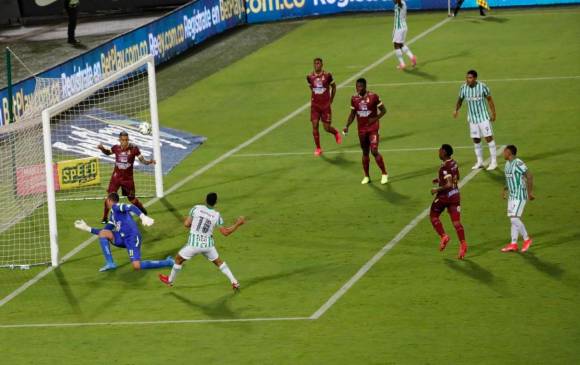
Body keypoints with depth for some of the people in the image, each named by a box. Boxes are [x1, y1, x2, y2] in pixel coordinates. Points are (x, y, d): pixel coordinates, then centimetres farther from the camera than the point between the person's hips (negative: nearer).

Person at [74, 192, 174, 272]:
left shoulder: (116, 207, -2)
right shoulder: (112, 215, 26)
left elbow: (131, 207, -22)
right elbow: (105, 232, 30)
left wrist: (143, 217, -39)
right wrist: (87, 228, 30)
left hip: (132, 237, -9)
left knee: (137, 266, -22)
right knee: (102, 233, 1)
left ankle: (168, 262, -9)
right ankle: (109, 263, -4)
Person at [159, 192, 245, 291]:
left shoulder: (196, 208, -8)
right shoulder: (217, 216, -5)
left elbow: (186, 224, -5)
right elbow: (225, 232, -1)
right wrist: (238, 224, 10)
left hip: (193, 243, -2)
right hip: (208, 245, 2)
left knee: (179, 259, 22)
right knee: (218, 262, 22)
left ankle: (170, 280, 37)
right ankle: (234, 282, 16)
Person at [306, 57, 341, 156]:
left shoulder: (327, 75, -8)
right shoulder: (310, 77, -2)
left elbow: (334, 87, 6)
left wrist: (331, 100, 6)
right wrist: (314, 97, 13)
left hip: (326, 104, -2)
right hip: (315, 105, 2)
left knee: (327, 128, -1)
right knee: (315, 126, -6)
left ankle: (336, 133, 35)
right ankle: (318, 148, 6)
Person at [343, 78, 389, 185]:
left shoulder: (373, 97, -10)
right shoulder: (354, 99, 2)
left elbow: (383, 110, -3)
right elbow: (352, 114, 12)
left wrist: (375, 118, -19)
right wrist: (347, 126, 0)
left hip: (373, 128, -4)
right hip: (361, 130, 4)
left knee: (374, 151, -13)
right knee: (365, 152, 10)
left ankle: (384, 174, 1)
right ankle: (366, 176, 20)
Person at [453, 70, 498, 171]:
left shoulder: (482, 87, -13)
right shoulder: (463, 88, -4)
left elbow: (489, 99, -2)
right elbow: (460, 99, 12)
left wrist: (493, 113, -2)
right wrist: (456, 110, 0)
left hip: (484, 117, -4)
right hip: (472, 118, 4)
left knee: (489, 138, -5)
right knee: (476, 140, 8)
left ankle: (494, 161, 2)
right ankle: (479, 162, 21)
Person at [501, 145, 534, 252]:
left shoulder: (518, 163, -19)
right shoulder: (508, 163, 10)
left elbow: (529, 176, -21)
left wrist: (530, 192, -20)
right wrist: (505, 189, 15)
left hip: (520, 196, -9)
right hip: (512, 195, 9)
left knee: (514, 218, -12)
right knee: (513, 219, 8)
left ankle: (527, 239, 4)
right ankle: (513, 244, 11)